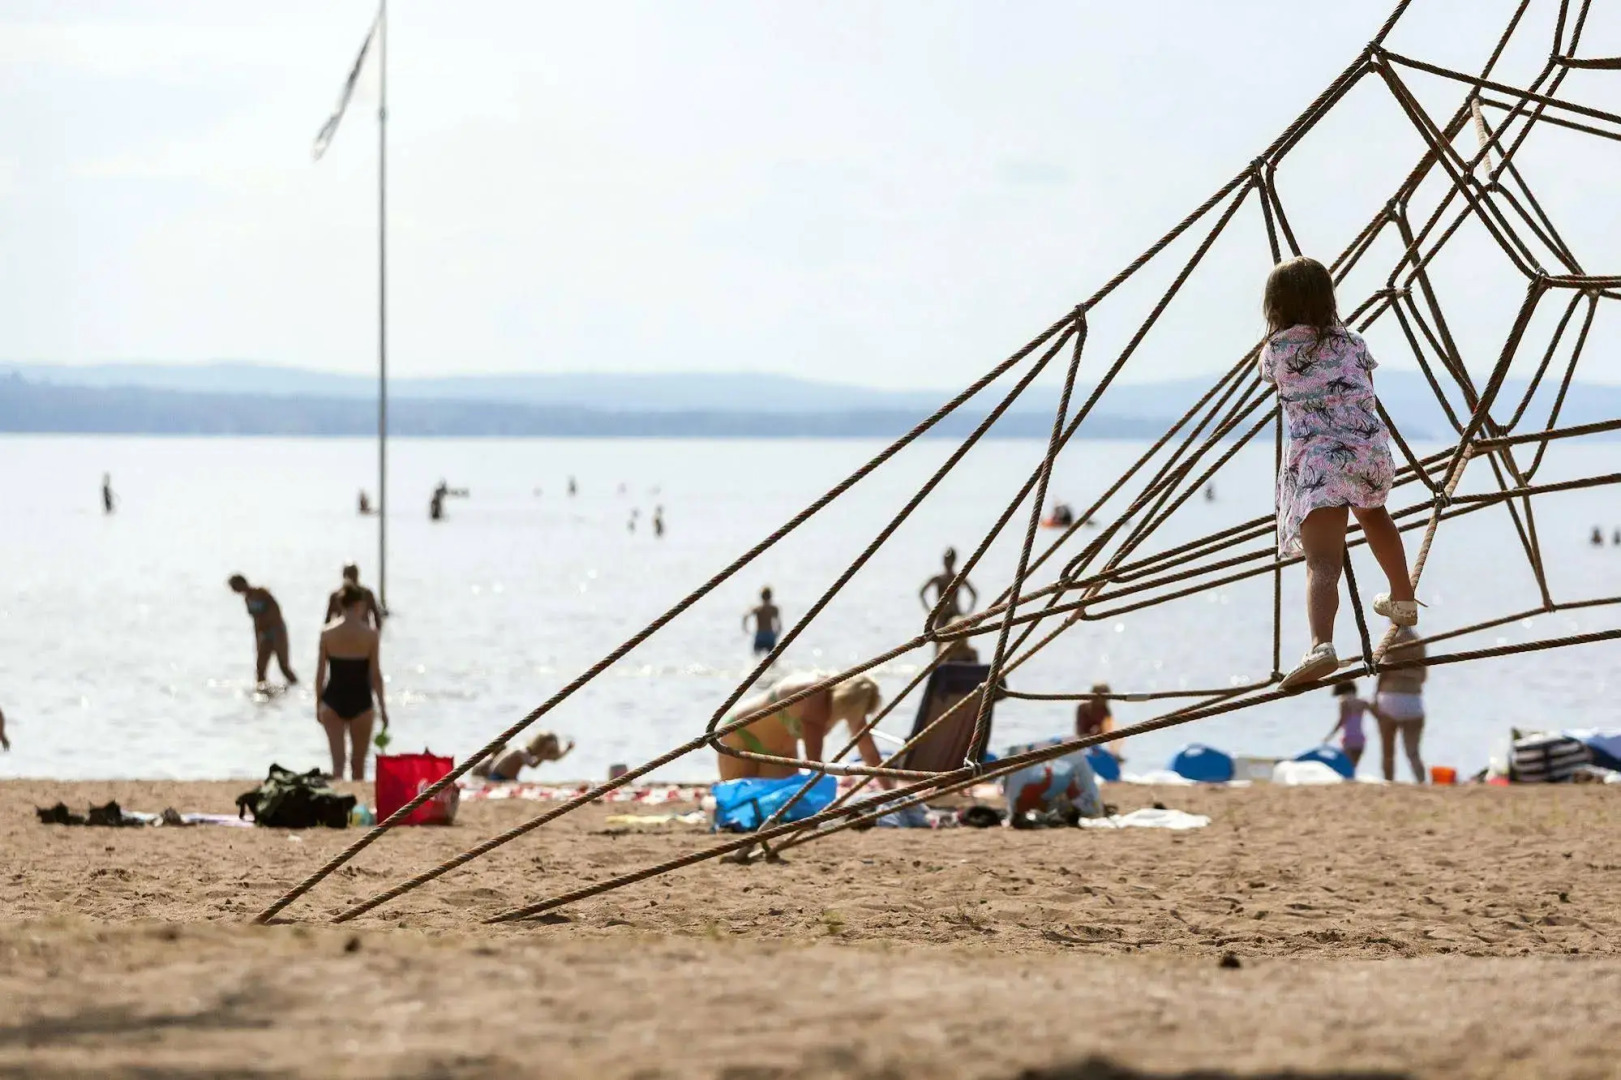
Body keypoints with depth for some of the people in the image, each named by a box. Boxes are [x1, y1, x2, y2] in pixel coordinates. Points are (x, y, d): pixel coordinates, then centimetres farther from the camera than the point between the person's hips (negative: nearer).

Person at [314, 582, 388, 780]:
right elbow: (375, 674, -5)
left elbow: (320, 673, 1)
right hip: (360, 702, -1)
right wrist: (382, 708, 3)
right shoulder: (370, 634, -7)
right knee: (358, 764, 13)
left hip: (333, 700, 1)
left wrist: (318, 704, 12)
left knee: (337, 762, 2)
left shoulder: (327, 633, -3)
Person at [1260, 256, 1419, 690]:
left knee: (1323, 563, -18)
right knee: (1373, 515, 38)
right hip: (1369, 447, 4)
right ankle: (1403, 601, 58)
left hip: (1315, 458, -4)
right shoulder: (1352, 342, 13)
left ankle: (1321, 645, -43)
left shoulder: (1277, 350, 6)